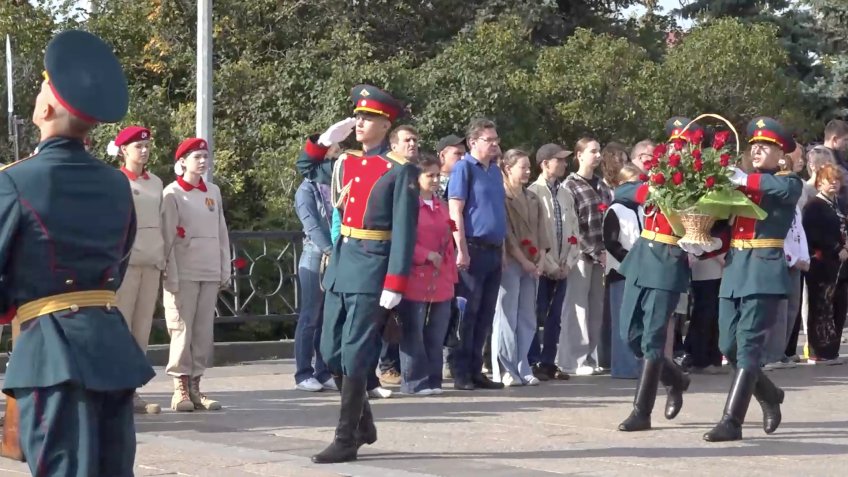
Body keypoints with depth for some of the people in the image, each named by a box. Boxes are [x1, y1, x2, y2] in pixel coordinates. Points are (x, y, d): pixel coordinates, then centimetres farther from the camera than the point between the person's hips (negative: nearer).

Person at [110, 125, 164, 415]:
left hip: (151, 262, 6)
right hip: (125, 260, -6)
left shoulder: (155, 183, 14)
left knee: (142, 328, 5)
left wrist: (162, 258, 12)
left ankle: (132, 389, 9)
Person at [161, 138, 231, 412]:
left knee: (204, 331, 4)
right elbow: (167, 237, -6)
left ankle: (195, 387, 9)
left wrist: (225, 270, 11)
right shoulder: (172, 193, -2)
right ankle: (180, 389, 0)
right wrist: (171, 275, -12)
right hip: (184, 273, -5)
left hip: (210, 273, 5)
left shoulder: (213, 192, 13)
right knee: (182, 330, -4)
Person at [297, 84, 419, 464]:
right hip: (340, 263, 8)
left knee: (355, 356, -6)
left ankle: (346, 440, 0)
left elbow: (404, 233, -12)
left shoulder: (399, 171, -9)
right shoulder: (345, 163, 11)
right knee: (330, 353, 11)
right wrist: (326, 138, 9)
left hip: (371, 268, -7)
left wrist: (395, 285, -17)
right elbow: (306, 167, 28)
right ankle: (363, 423, 28)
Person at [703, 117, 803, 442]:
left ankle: (732, 421, -12)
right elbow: (724, 225, 14)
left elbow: (785, 188, -25)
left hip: (765, 270, -6)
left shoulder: (789, 183, 1)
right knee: (728, 346, 6)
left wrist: (744, 180, -29)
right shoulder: (737, 182, 17)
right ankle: (769, 396, 30)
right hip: (734, 269, 6)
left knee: (748, 345, -10)